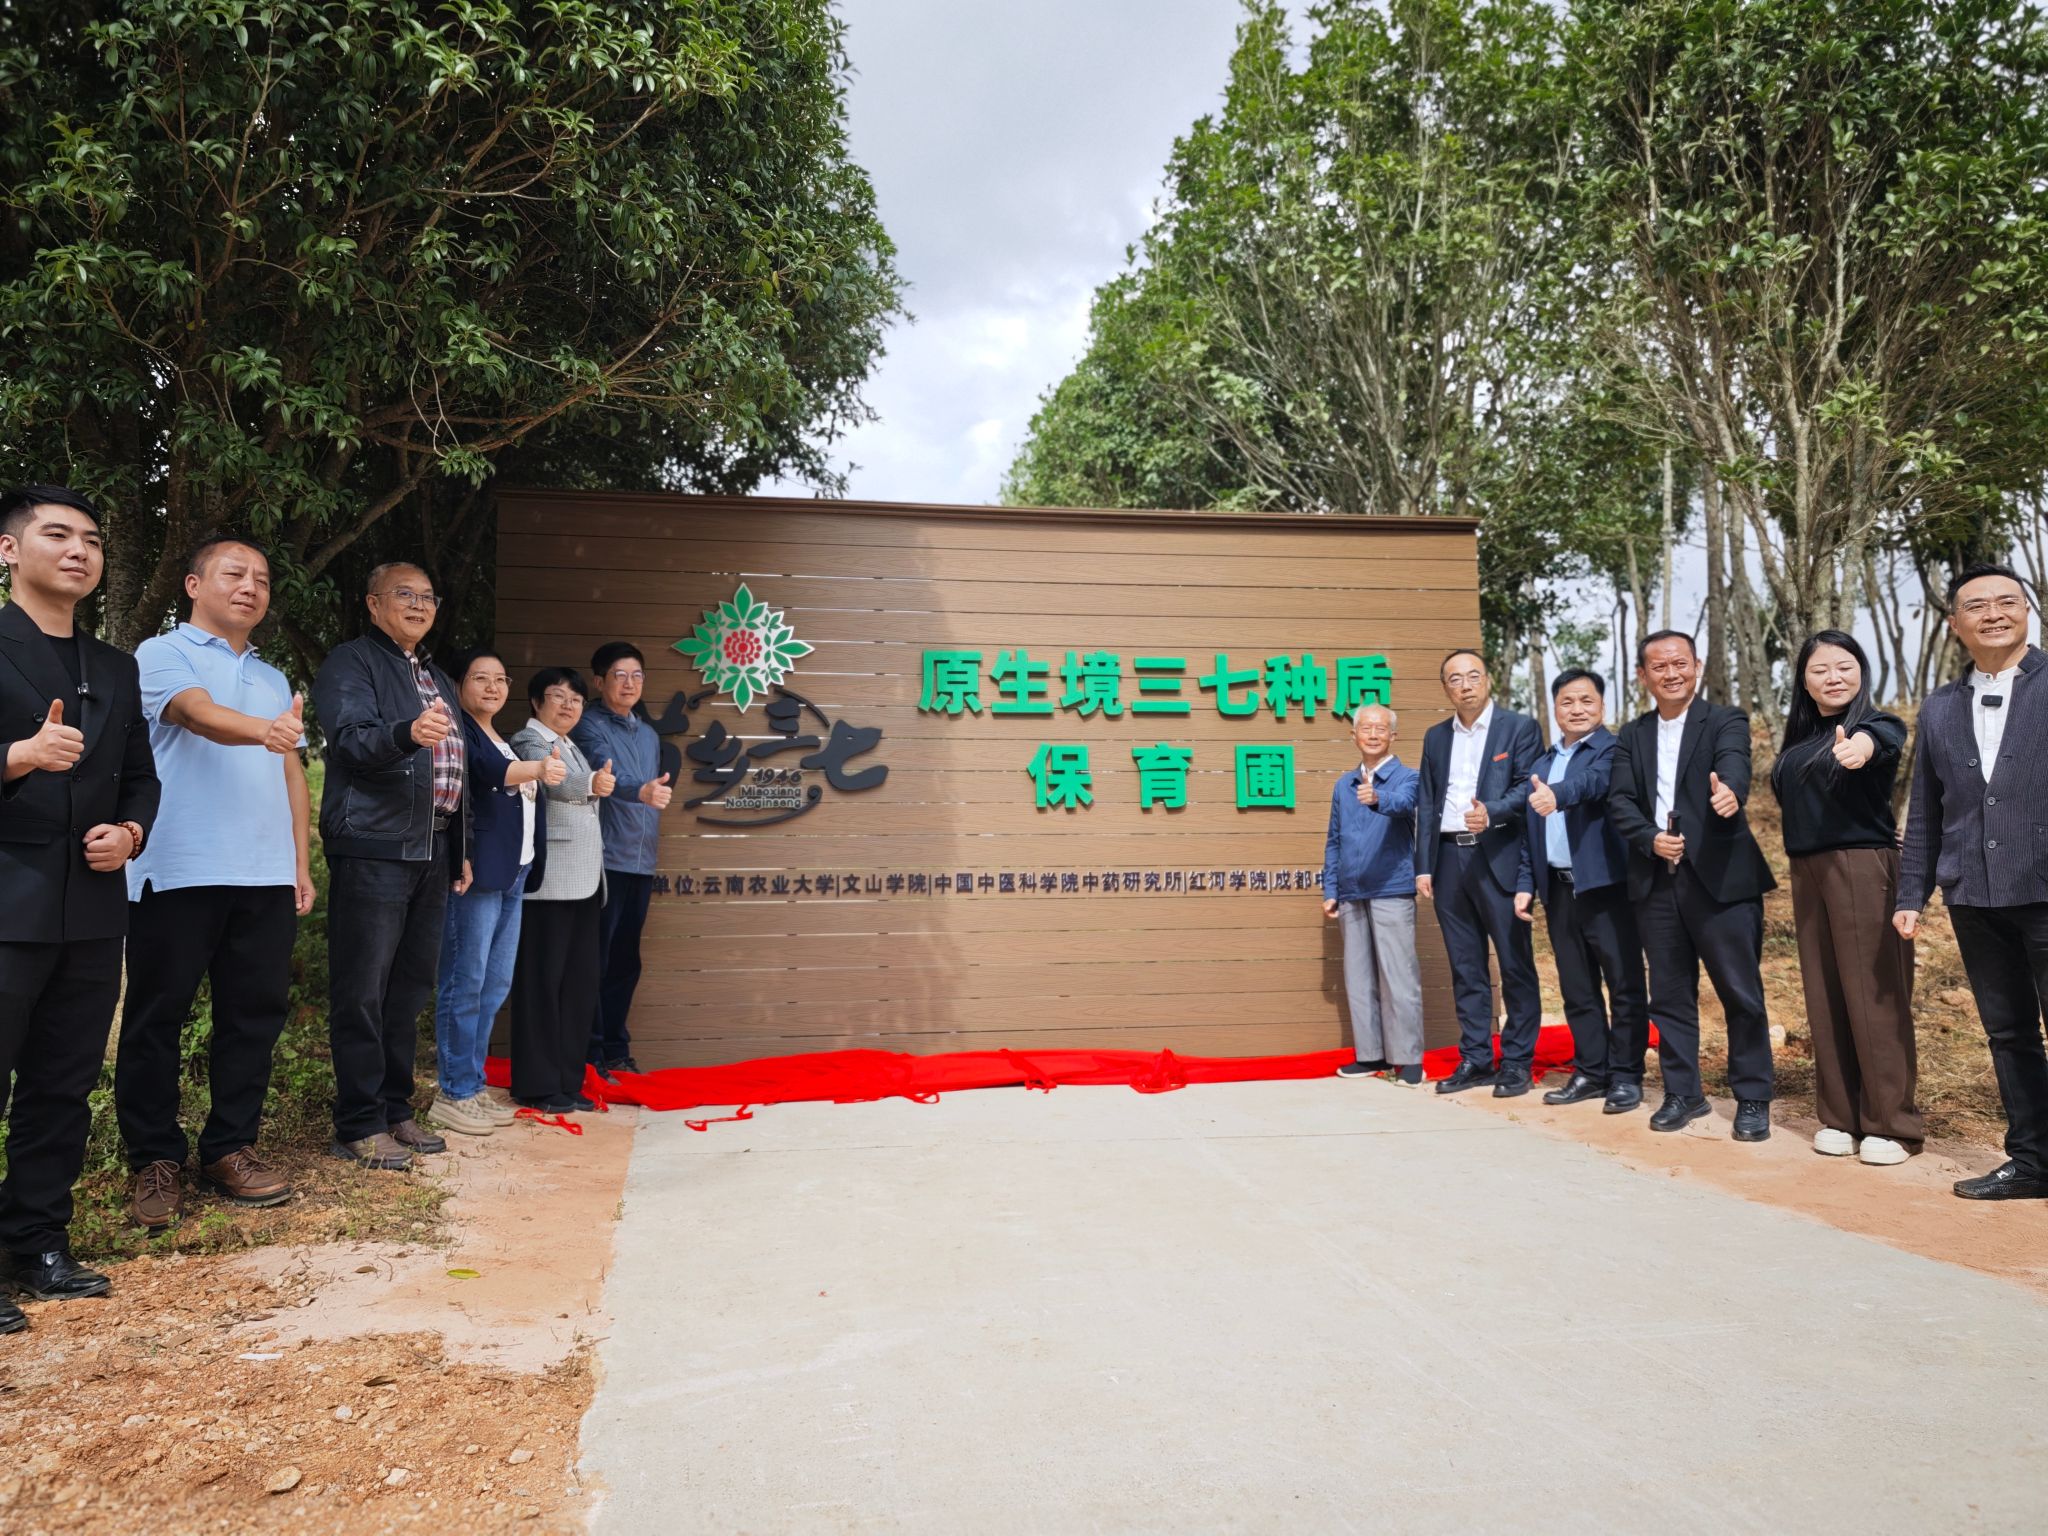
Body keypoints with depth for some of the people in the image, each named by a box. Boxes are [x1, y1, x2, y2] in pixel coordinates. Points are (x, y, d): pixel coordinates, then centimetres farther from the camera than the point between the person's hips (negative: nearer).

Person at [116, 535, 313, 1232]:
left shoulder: (274, 679, 21)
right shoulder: (164, 655, 2)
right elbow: (200, 714, -19)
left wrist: (301, 862, 12)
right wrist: (263, 729, -40)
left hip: (266, 878, 5)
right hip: (178, 873, -5)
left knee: (255, 1013, 6)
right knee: (157, 1017, 2)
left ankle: (229, 1149, 17)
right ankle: (154, 1161, 12)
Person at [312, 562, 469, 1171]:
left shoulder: (439, 681, 23)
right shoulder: (350, 663, -1)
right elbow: (350, 741, -16)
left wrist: (461, 851, 21)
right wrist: (407, 733, -37)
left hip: (431, 854, 8)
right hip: (371, 851, -7)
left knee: (409, 989, 12)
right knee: (362, 992, -4)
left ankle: (395, 1111, 21)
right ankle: (359, 1127, 2)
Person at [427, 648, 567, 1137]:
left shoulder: (504, 741, 20)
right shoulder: (459, 731, -7)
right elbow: (489, 772, -27)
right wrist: (538, 768, -43)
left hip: (513, 874, 9)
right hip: (476, 874, -9)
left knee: (496, 984, 11)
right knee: (466, 983, -6)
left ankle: (473, 1086, 19)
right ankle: (454, 1094, 1)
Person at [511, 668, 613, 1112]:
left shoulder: (571, 747, 20)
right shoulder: (529, 742, -6)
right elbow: (553, 782, -28)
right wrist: (591, 784, -47)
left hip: (583, 883, 9)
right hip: (548, 883, -9)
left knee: (579, 981, 9)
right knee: (542, 982, -5)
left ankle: (567, 1081, 15)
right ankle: (537, 1086, 0)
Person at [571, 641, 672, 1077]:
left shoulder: (649, 735, 18)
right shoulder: (590, 727, -6)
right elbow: (607, 776, -25)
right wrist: (641, 791, -44)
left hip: (640, 864, 7)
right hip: (604, 861, -7)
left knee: (625, 963, 12)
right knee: (595, 963, -4)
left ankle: (616, 1049, 20)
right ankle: (589, 1054, 2)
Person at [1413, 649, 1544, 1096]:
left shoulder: (1519, 727, 2)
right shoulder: (1435, 737, 15)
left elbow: (1528, 788, -7)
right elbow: (1426, 804, 13)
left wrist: (1491, 812, -26)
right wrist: (1423, 866, 6)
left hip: (1498, 858, -4)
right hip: (1449, 859, 4)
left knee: (1515, 964, 0)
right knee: (1466, 967, 9)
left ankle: (1517, 1062, 9)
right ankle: (1475, 1060, 15)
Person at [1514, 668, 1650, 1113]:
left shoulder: (1613, 750, -3)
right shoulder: (1542, 766, 17)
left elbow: (1593, 782, -26)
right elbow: (1531, 833, 18)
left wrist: (1556, 794, -45)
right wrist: (1525, 884, 10)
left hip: (1607, 885, -6)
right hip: (1560, 889, 6)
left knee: (1624, 984, 0)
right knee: (1577, 988, 11)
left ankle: (1626, 1076, 8)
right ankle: (1590, 1072, 19)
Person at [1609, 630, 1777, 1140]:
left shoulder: (1725, 721, 0)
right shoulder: (1631, 736, 12)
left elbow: (1734, 767, -21)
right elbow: (1619, 801, 4)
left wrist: (1729, 791, -44)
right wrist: (1650, 838, -14)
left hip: (1721, 878, -4)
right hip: (1656, 882, 4)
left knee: (1741, 994, 1)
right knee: (1670, 994, 10)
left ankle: (1753, 1099, 14)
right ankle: (1682, 1093, 23)